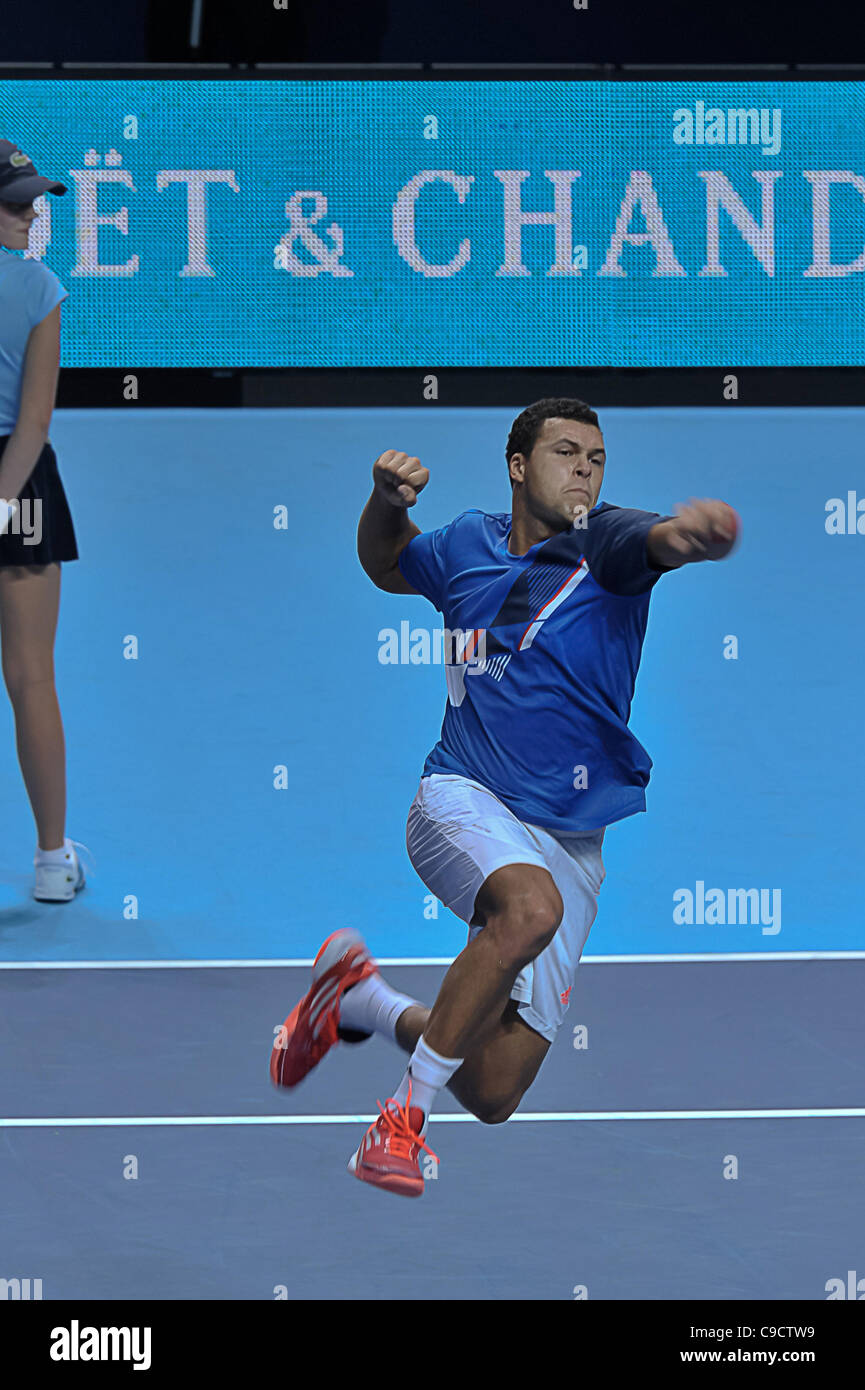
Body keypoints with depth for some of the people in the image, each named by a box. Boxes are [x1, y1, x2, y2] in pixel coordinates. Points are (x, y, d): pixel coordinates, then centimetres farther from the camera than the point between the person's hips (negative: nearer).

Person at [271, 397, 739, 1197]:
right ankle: (406, 1113, -25)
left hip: (573, 838, 1)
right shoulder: (468, 545, 6)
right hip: (463, 801, -1)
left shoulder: (603, 543, -4)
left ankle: (369, 1004, 31)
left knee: (495, 1094, 0)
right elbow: (387, 566, 29)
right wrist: (388, 502, 6)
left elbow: (659, 538, -30)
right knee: (532, 906, -37)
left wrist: (700, 527, -55)